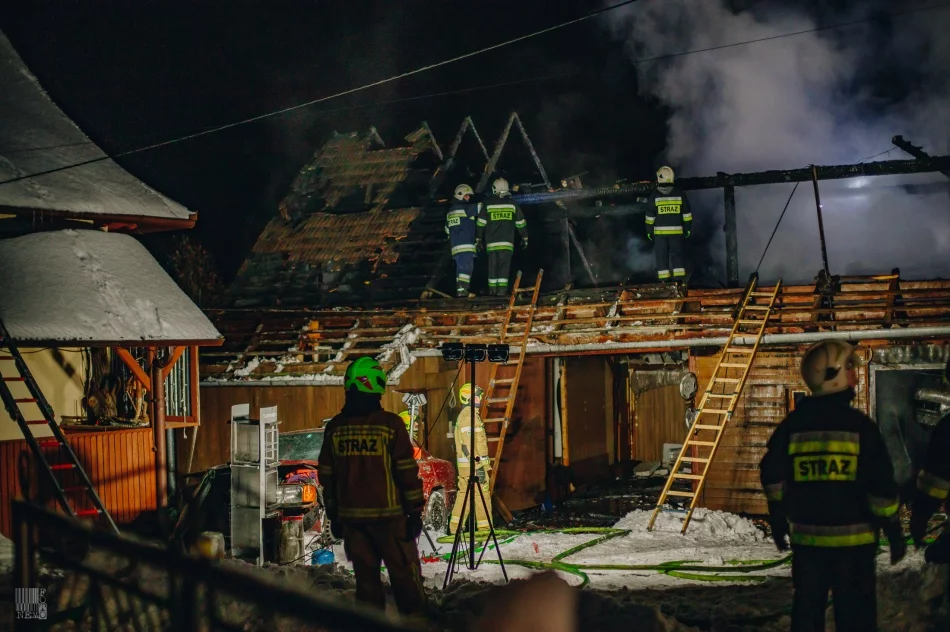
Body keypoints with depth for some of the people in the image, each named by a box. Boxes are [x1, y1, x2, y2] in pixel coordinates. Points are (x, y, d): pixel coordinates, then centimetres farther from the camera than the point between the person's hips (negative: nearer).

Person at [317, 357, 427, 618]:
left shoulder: (335, 428, 2)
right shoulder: (390, 424, -11)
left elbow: (326, 476, 9)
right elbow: (407, 471, -9)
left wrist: (333, 515, 18)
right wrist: (415, 512, -1)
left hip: (351, 517, 4)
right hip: (388, 515, -4)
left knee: (366, 577, 10)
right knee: (405, 576, 6)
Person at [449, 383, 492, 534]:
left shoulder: (464, 415, 19)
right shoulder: (469, 416, -14)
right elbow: (468, 444, -21)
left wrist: (484, 464, 25)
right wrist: (478, 466, -22)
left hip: (464, 464, 10)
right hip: (473, 464, -10)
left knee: (463, 493, 11)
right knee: (482, 494, -5)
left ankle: (455, 526, 13)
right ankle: (484, 527, -1)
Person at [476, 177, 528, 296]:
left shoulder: (487, 205, 1)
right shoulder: (512, 204, 3)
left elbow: (480, 224, 3)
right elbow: (521, 223, 9)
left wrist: (478, 239, 11)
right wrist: (524, 238, 20)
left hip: (491, 242, 1)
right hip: (507, 242, -1)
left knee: (492, 265, 9)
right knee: (504, 265, -1)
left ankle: (492, 289, 11)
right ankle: (502, 289, -9)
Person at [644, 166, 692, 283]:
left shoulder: (654, 195, -4)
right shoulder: (679, 194, 1)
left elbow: (650, 216, -1)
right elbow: (687, 214, 4)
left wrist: (649, 231, 7)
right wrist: (688, 228, 11)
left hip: (659, 231, -1)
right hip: (676, 231, 1)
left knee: (662, 256, 5)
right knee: (677, 255, 6)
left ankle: (664, 281, 3)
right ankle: (680, 279, 0)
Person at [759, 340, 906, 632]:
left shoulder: (792, 425, 0)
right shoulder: (860, 426, -10)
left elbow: (773, 477, 5)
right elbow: (881, 486, -9)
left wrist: (778, 521, 18)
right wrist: (894, 531, 2)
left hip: (806, 536, 3)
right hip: (853, 538, -3)